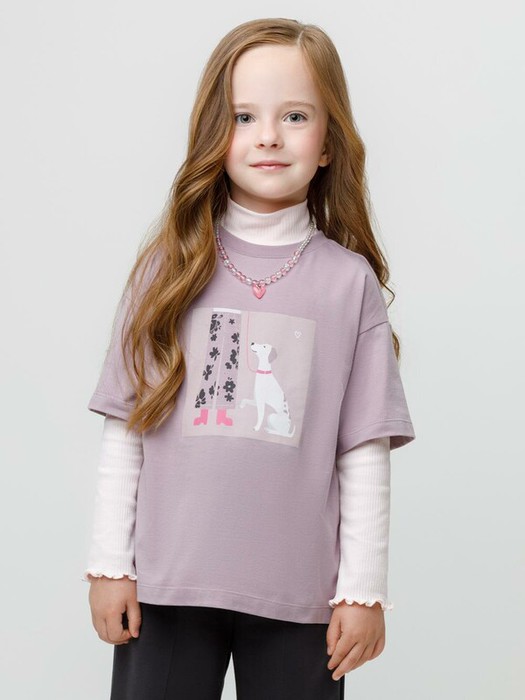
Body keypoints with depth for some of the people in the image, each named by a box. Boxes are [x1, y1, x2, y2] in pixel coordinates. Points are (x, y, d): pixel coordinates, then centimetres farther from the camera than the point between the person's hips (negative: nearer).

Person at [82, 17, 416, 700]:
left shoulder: (350, 281, 0)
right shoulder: (170, 267, 2)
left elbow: (365, 455, 0)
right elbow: (124, 430, 3)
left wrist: (364, 590, -1)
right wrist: (110, 564, 1)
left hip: (300, 595, 0)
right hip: (165, 587, 1)